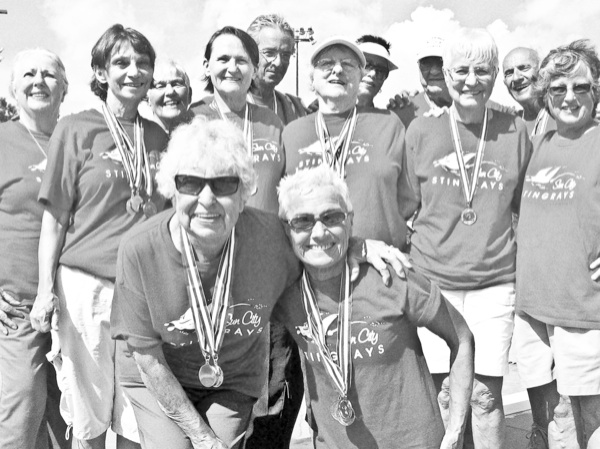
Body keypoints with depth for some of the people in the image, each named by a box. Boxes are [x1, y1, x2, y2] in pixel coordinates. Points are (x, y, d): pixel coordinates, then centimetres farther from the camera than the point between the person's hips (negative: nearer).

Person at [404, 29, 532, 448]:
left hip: (495, 283, 1)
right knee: (438, 392, 2)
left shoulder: (516, 131, 5)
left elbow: (527, 209, 13)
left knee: (486, 394, 2)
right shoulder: (420, 131, 3)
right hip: (431, 280, 0)